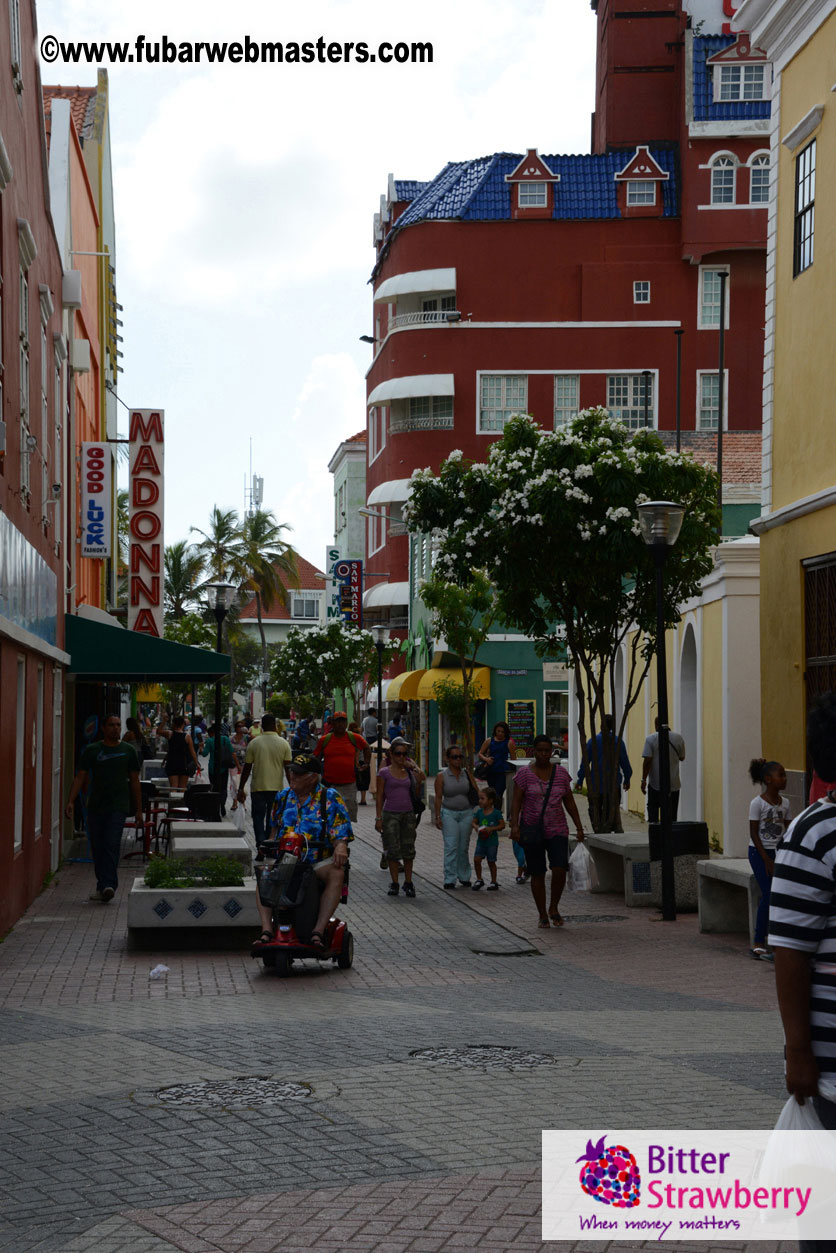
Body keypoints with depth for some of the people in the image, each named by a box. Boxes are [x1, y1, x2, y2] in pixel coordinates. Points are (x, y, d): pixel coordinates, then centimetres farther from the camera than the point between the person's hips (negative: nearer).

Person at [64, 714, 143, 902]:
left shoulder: (128, 751, 7)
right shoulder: (92, 750, 7)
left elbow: (135, 781, 10)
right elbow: (80, 777, 5)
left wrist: (139, 811, 9)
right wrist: (71, 801, -8)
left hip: (118, 807, -2)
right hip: (95, 806, 2)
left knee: (112, 845, -15)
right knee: (97, 848, 5)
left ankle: (108, 885, -21)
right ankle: (103, 886, 15)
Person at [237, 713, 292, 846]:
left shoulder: (254, 743, -2)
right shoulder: (284, 744, -2)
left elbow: (247, 768, 0)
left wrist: (241, 789, 7)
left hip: (258, 787, -1)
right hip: (277, 788, 1)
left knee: (258, 816, 5)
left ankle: (261, 844, -11)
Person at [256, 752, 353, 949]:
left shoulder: (330, 798, -1)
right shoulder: (283, 796, 12)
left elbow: (341, 834, -5)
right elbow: (274, 827, 26)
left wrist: (341, 847, -28)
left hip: (319, 861, -3)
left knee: (337, 874, -35)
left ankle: (318, 931, -37)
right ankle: (267, 930, -30)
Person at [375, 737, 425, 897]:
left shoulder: (410, 772, 8)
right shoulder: (384, 773, -2)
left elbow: (415, 795, 13)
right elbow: (379, 796, -1)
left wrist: (419, 782, -3)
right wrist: (379, 817, -6)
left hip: (408, 813, 3)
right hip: (390, 814, -3)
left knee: (408, 849, 3)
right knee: (392, 850, -2)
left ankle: (408, 883, 10)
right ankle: (394, 883, 6)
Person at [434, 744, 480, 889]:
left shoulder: (467, 773, 5)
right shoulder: (441, 776, -2)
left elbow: (476, 791, 4)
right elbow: (438, 798, -4)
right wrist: (437, 817, -8)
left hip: (466, 813, 3)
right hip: (449, 813, -3)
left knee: (464, 847, 8)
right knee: (451, 847, -10)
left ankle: (464, 877, 20)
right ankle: (449, 880, -10)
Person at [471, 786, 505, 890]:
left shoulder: (496, 813, -11)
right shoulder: (479, 812, 1)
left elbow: (502, 825, -9)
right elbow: (474, 822, 11)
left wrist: (491, 828, -22)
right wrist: (476, 827, -12)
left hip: (492, 842, -4)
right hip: (481, 841, 4)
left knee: (491, 862, 5)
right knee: (476, 859, -7)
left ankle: (493, 882, 20)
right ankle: (479, 880, 10)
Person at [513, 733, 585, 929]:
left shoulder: (561, 773, 5)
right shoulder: (524, 774, -2)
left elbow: (569, 802, 10)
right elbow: (516, 802, -6)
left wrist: (579, 827, 7)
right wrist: (514, 825, -19)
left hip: (557, 830, 1)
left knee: (560, 869, -14)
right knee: (537, 874, 2)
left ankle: (554, 908, 8)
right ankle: (542, 915, 15)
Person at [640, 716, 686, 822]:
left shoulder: (651, 739, -8)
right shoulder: (678, 738, 0)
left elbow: (647, 761, -13)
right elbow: (682, 757, 11)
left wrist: (644, 779, -8)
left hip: (655, 783, -2)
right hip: (674, 783, 2)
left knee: (653, 809, 11)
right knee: (672, 812, 6)